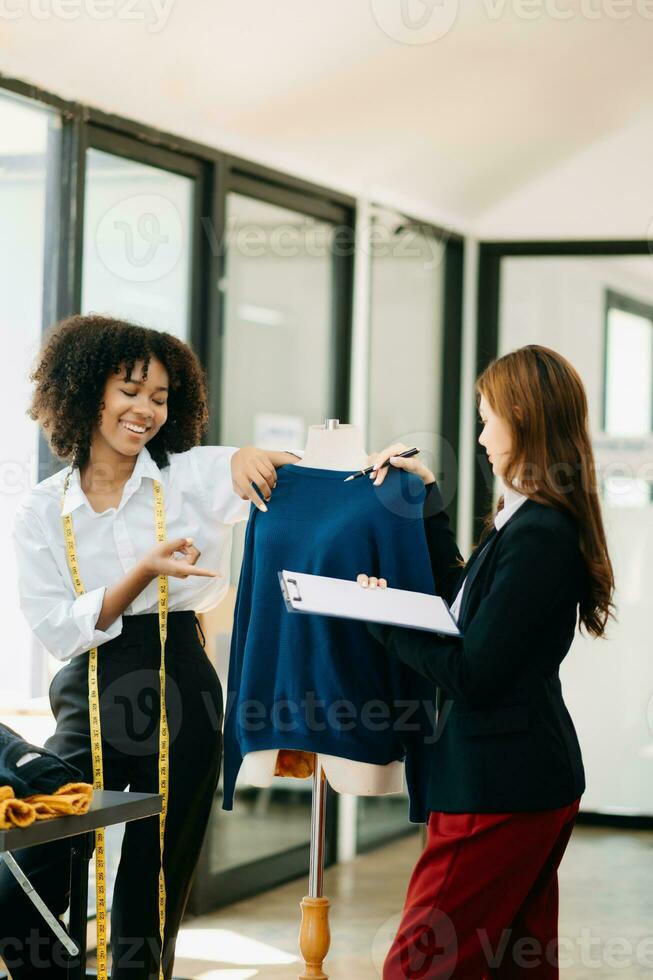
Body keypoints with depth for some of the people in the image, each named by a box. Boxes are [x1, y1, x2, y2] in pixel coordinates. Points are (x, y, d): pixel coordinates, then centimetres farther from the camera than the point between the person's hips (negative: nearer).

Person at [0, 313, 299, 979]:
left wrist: (250, 456, -32)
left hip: (179, 698, 0)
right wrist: (145, 572, -18)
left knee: (151, 903, 8)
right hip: (90, 705, 1)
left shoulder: (192, 477, 1)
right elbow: (56, 630, -5)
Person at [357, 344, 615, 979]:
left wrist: (383, 618, -8)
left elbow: (472, 672, -20)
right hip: (530, 782, 11)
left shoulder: (536, 535, -20)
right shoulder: (539, 521, 11)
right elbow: (459, 601, 21)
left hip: (499, 789, -11)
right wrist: (429, 498, 20)